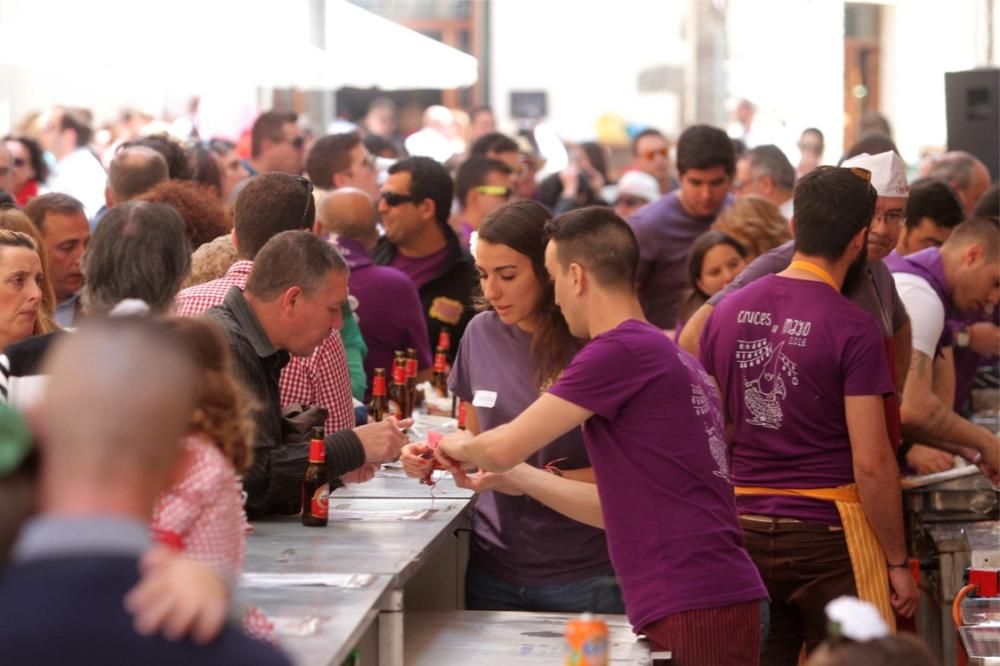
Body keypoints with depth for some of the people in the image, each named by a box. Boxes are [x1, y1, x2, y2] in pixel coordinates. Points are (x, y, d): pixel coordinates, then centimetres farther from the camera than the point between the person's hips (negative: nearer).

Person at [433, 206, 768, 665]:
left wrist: (460, 446, 14)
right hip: (713, 598, 9)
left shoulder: (620, 351, -12)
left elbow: (505, 447, -8)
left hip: (693, 610, -9)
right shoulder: (666, 356, 17)